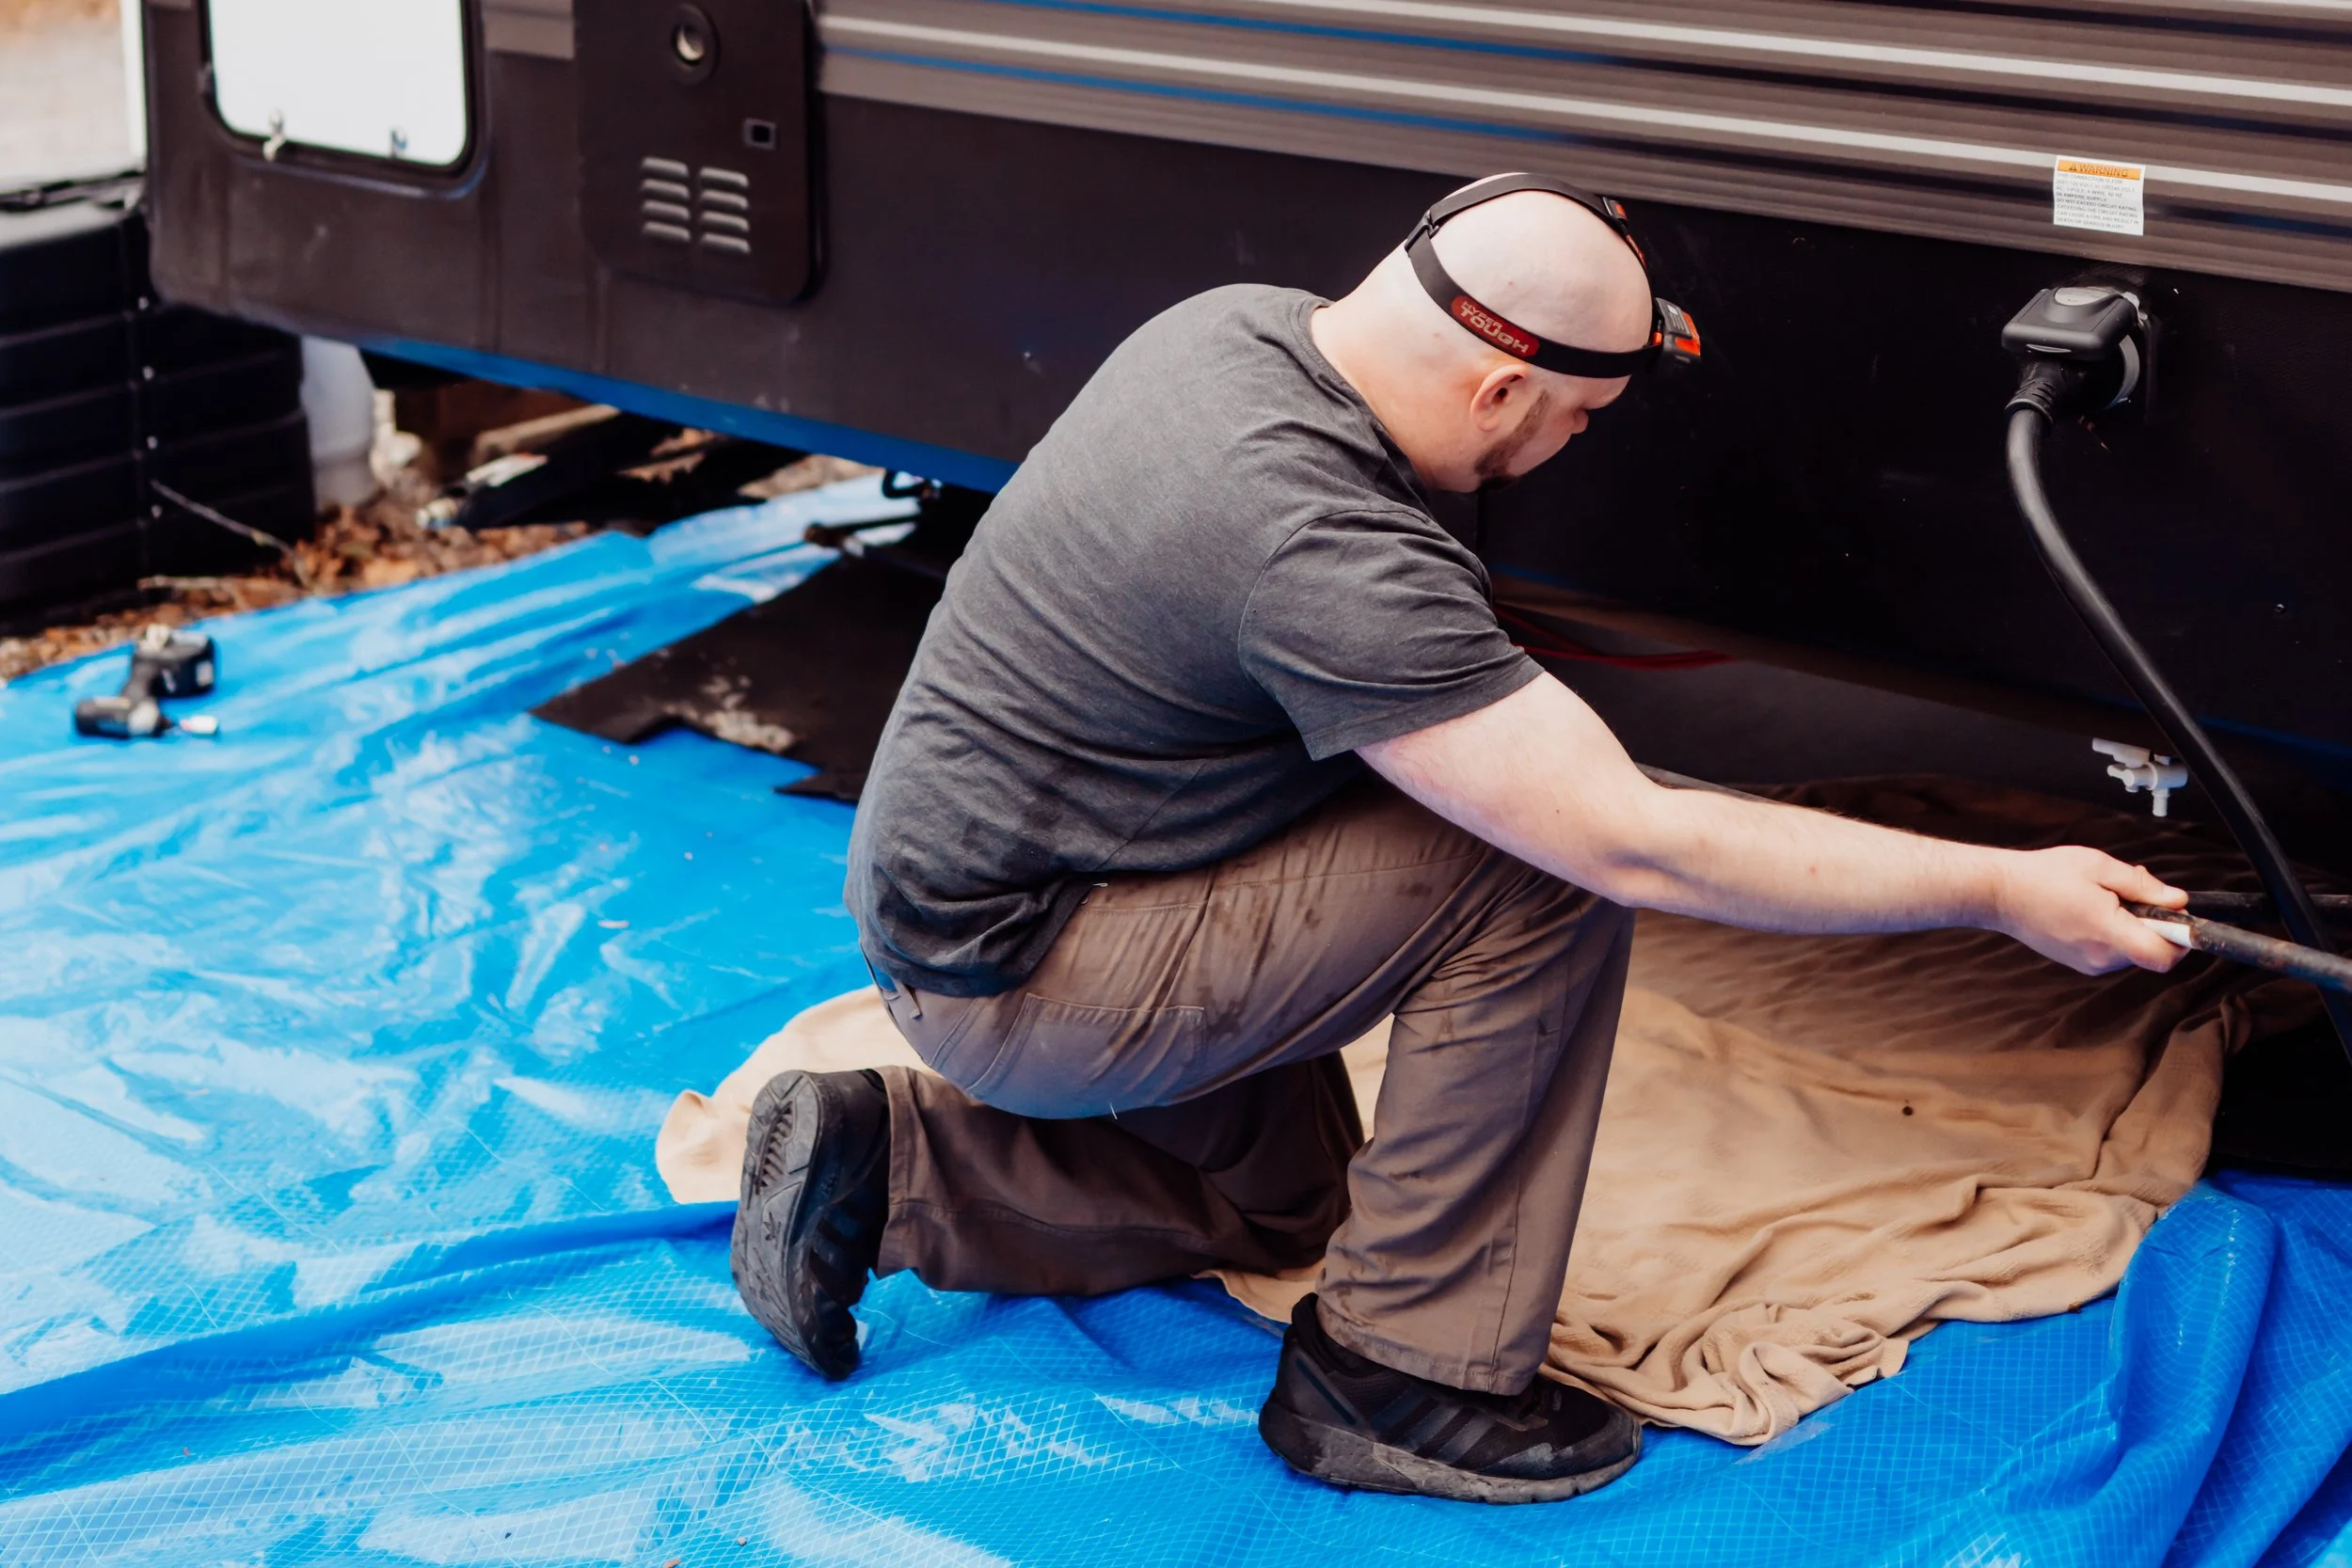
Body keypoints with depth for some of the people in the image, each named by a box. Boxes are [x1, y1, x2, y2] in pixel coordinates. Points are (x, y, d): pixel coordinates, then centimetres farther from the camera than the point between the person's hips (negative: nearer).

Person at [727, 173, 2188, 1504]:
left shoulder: (1239, 327, -4)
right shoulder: (1325, 554, -32)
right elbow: (1633, 845, -30)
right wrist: (2001, 889, -23)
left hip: (954, 884, 10)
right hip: (1013, 980, -10)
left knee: (1285, 1198, 28)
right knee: (1545, 869, -19)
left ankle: (878, 1162, 18)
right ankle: (1404, 1374, -8)